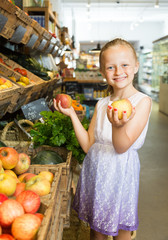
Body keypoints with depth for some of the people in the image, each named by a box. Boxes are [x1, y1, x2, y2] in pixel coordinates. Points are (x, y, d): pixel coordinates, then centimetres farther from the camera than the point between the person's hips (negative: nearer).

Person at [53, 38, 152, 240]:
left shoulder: (142, 101, -10)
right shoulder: (101, 104, 6)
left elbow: (122, 147, -16)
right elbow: (88, 145, 2)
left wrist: (117, 126, -37)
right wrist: (72, 114, -4)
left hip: (120, 172, -4)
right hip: (94, 170, 5)